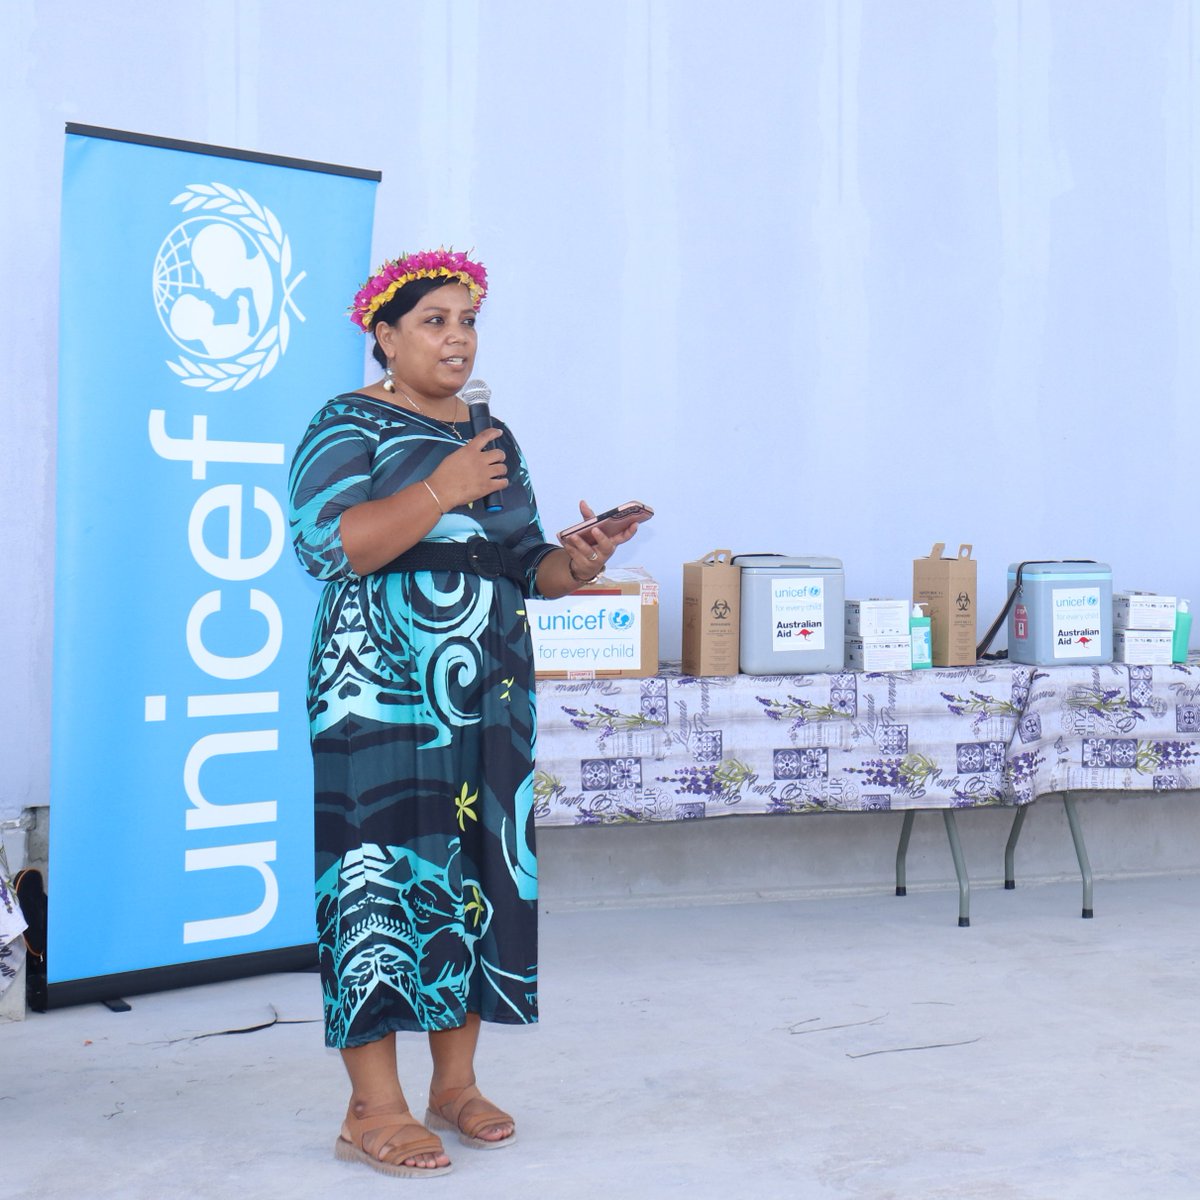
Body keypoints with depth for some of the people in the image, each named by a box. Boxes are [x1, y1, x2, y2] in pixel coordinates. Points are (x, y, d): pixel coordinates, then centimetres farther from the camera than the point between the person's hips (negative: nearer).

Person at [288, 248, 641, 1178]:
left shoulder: (492, 436, 17)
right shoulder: (348, 427, -1)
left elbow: (522, 563, 20)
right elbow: (324, 541, -17)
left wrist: (574, 565, -1)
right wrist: (441, 492, -19)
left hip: (490, 695, 7)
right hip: (384, 694, -6)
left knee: (480, 873, 7)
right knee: (386, 876, -8)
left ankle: (455, 1082, 18)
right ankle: (373, 1109, 1)